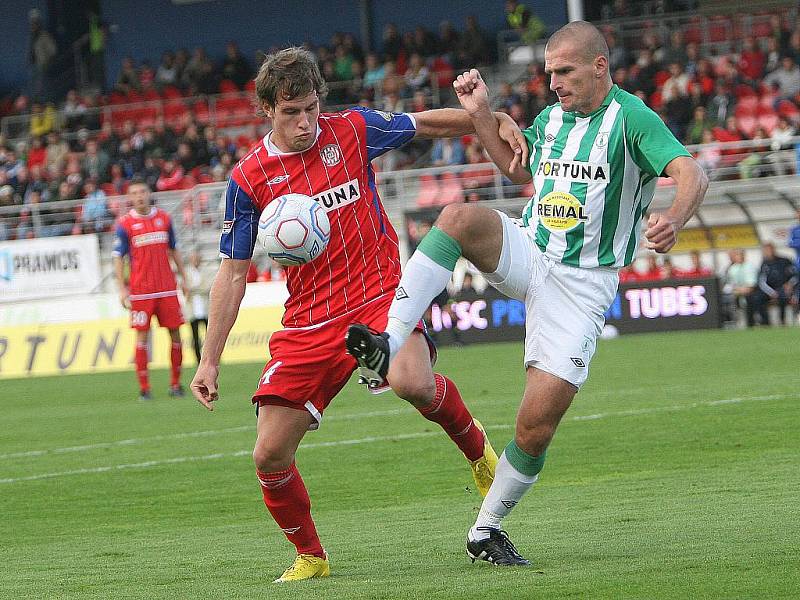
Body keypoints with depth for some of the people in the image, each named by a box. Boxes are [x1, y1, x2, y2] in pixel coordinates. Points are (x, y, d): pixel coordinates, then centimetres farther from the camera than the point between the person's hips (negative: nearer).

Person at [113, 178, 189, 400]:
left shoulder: (164, 219, 10)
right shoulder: (125, 224, 0)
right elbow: (118, 258, 0)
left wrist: (183, 279, 15)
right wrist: (122, 289, -8)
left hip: (167, 288, 3)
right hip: (140, 290, -3)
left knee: (175, 332, 2)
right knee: (142, 335, -4)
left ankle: (175, 384, 13)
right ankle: (144, 388, 0)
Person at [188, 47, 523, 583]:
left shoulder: (352, 130, 0)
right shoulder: (249, 178, -1)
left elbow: (430, 122, 17)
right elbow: (233, 273, 5)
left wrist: (493, 123, 3)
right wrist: (210, 361, 2)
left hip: (379, 295, -2)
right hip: (307, 323, 2)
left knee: (413, 384, -35)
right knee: (270, 457, -5)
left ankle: (476, 447, -3)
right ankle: (310, 556, 22)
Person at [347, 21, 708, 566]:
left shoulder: (632, 118, -11)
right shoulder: (551, 117, 10)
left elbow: (691, 175, -25)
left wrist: (673, 220, -47)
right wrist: (481, 115, 17)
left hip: (581, 285, -5)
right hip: (527, 252, 5)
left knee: (538, 425, -10)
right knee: (459, 217, -28)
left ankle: (488, 529, 11)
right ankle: (388, 347, -35)